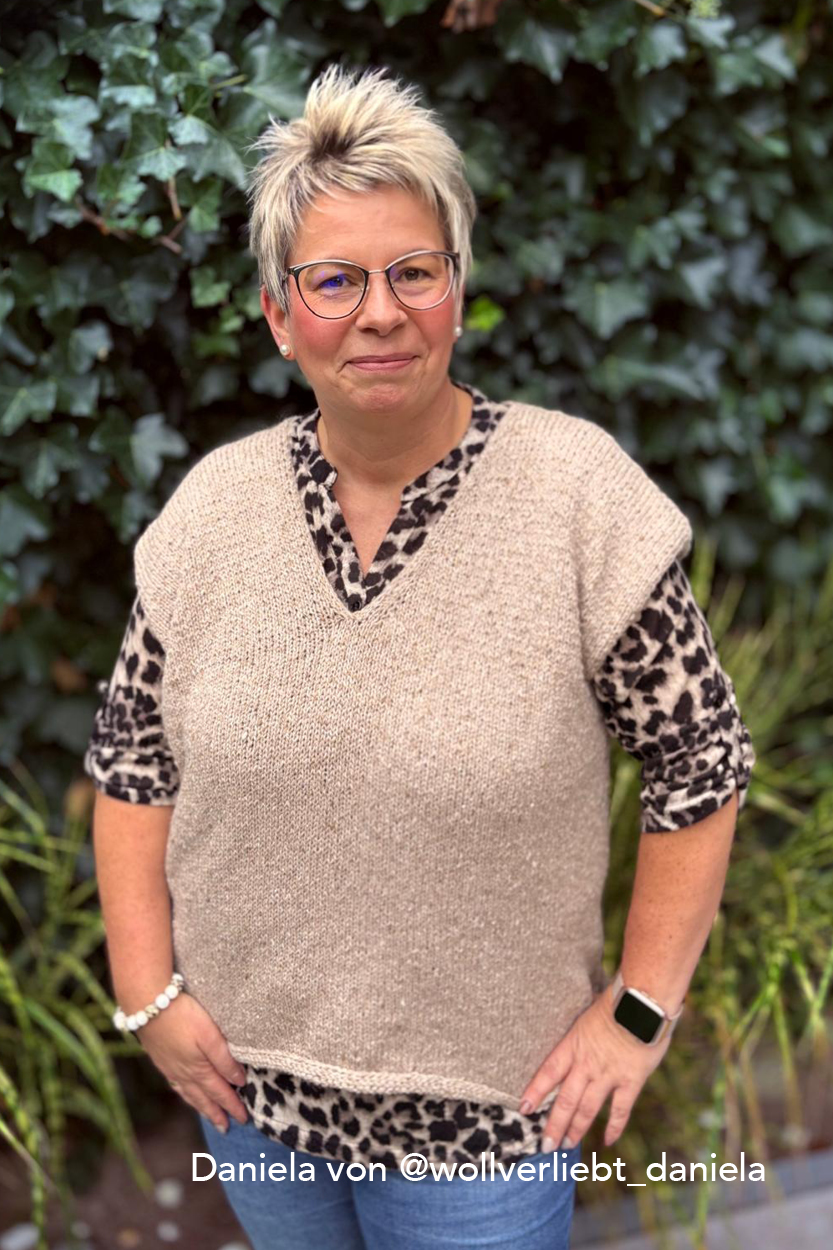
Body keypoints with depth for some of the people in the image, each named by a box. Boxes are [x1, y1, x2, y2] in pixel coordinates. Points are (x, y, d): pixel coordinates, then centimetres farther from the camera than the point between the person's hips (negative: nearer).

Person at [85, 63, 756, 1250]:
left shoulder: (581, 493, -16)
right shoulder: (212, 506, -5)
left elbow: (699, 763, -11)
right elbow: (131, 752, 3)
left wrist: (641, 1011, -9)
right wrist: (147, 989, -1)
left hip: (487, 1099, -3)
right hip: (245, 1072, 4)